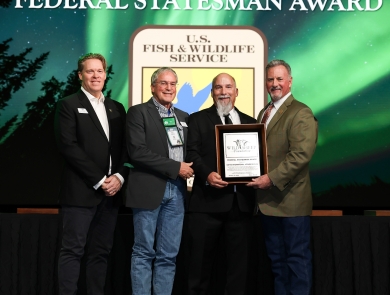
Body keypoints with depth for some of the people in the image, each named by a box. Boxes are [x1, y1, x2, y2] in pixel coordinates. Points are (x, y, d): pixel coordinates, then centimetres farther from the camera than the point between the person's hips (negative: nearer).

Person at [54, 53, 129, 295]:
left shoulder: (117, 108, 17)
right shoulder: (69, 105, 1)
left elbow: (125, 148, 12)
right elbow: (68, 146, -10)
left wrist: (119, 177, -6)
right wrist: (99, 180, -13)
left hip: (112, 190, 5)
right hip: (81, 190, -5)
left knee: (101, 251, 8)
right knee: (73, 250, -3)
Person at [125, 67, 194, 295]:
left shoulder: (183, 117, 16)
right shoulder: (139, 112, -2)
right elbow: (137, 152, -14)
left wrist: (188, 169, -2)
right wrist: (175, 167, -14)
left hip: (176, 191, 5)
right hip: (149, 189, -5)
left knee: (169, 255, 7)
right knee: (144, 253, 0)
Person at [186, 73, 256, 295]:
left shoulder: (250, 122, 17)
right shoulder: (198, 119, 7)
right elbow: (192, 153, -4)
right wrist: (207, 174, -21)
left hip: (241, 201, 3)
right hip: (208, 200, -3)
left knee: (239, 261, 9)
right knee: (201, 260, 5)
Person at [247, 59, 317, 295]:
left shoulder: (301, 113, -11)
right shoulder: (264, 113, 16)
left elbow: (301, 154, -21)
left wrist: (272, 178, -22)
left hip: (291, 200, -8)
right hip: (268, 199, 8)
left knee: (297, 258, 2)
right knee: (276, 258, 16)